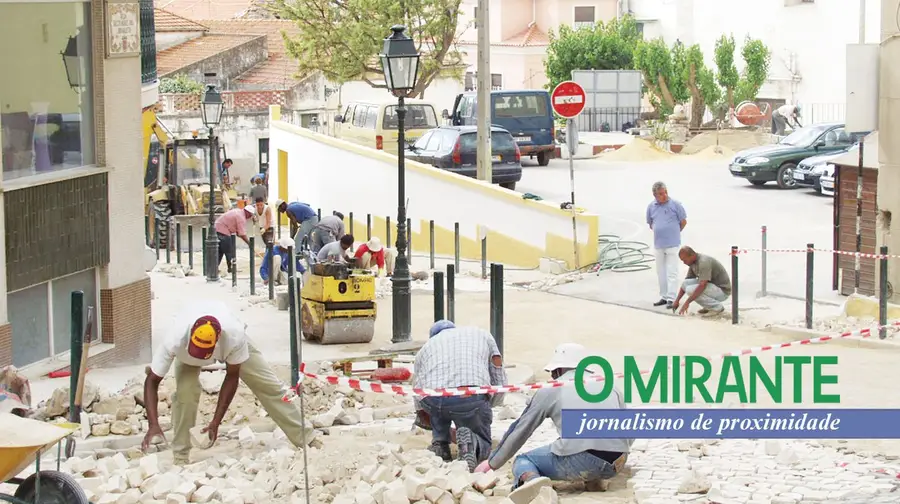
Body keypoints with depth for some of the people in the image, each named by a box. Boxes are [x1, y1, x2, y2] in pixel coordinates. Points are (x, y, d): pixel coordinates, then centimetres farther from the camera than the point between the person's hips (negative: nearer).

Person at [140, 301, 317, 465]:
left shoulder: (235, 335, -44)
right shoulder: (175, 341, -44)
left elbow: (232, 377, -28)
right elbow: (152, 381, -36)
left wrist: (216, 422, -30)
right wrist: (153, 425, -47)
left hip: (229, 334, 0)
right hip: (187, 351, 0)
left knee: (268, 385, -2)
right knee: (185, 390, -25)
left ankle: (303, 436, 14)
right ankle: (180, 456, -10)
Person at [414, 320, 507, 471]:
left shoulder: (427, 346, 33)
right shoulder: (482, 334, 33)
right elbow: (500, 385, 24)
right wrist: (484, 407, 41)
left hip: (432, 400, 2)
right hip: (472, 397, -1)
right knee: (484, 445, 22)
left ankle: (440, 443, 19)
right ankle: (471, 442, -11)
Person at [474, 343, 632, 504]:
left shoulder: (550, 390, 18)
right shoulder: (611, 387, 26)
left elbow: (518, 431, 23)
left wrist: (492, 463, 36)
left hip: (580, 461, -5)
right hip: (617, 464, 5)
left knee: (523, 460, 20)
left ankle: (531, 479, -15)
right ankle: (592, 479, 11)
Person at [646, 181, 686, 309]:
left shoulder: (675, 205, -7)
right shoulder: (651, 207, 4)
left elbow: (683, 222, 2)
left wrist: (674, 232, 10)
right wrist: (660, 232, 12)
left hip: (672, 244, -5)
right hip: (658, 245, 5)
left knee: (672, 272, -6)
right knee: (661, 272, 11)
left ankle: (671, 298, -7)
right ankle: (663, 297, 21)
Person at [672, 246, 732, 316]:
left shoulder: (704, 262, -27)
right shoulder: (693, 263, 3)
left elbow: (702, 286, -35)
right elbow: (686, 283, 12)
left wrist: (687, 302, -33)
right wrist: (677, 300, 4)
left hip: (722, 290, -9)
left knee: (691, 290, -24)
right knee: (685, 283, -2)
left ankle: (717, 307, -10)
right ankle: (709, 306, 6)